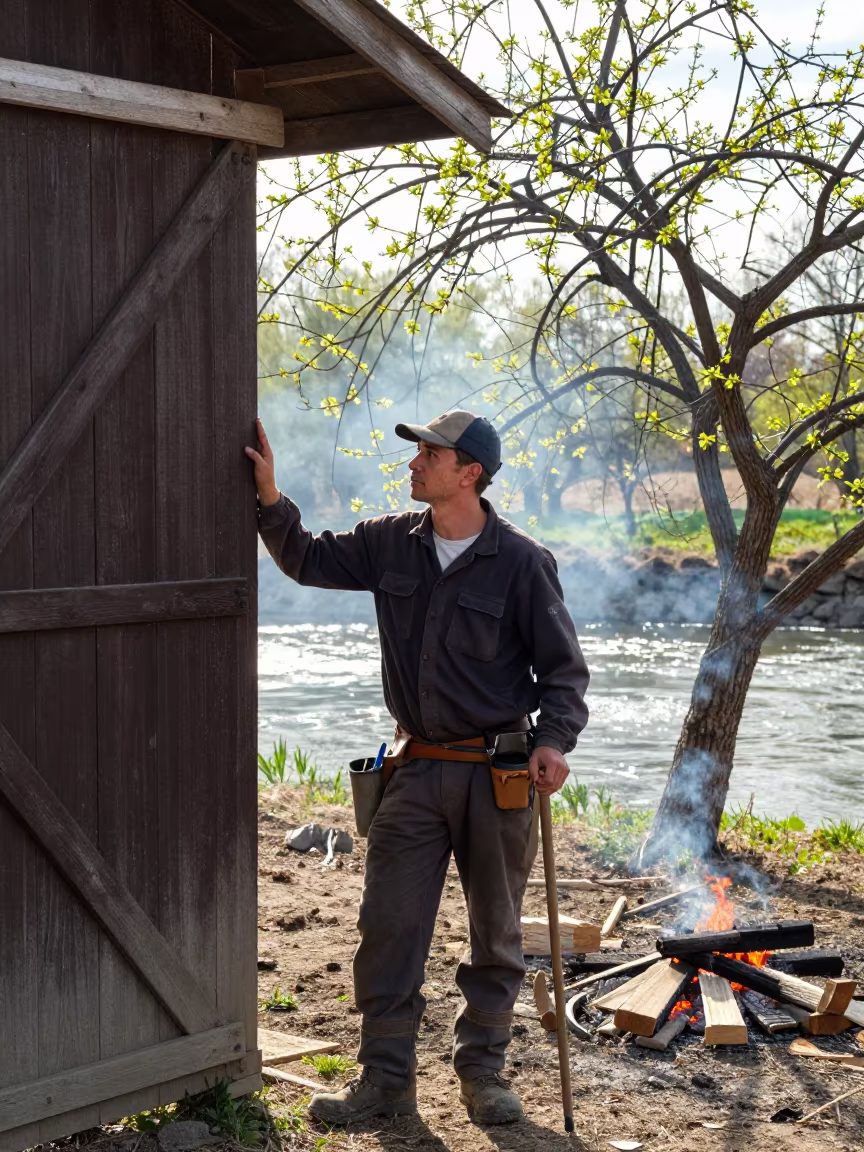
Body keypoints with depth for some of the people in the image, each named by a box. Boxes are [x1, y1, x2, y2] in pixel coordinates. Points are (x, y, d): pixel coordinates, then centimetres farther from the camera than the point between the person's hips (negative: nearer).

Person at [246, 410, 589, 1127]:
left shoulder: (521, 562, -8)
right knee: (388, 925, 1)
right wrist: (270, 496, 1)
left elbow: (563, 667, -3)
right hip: (418, 769, 3)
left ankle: (483, 1072, 24)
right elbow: (308, 561, 14)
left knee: (496, 933, 9)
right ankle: (387, 1079, 11)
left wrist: (555, 740, -18)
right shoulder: (392, 544, 4)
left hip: (498, 774, -3)